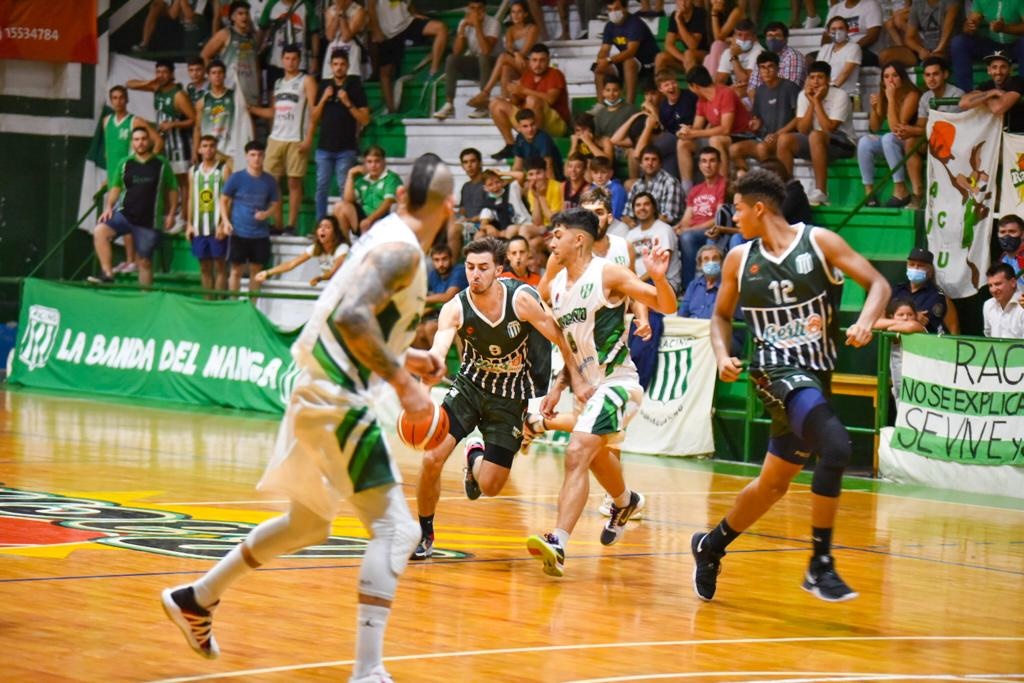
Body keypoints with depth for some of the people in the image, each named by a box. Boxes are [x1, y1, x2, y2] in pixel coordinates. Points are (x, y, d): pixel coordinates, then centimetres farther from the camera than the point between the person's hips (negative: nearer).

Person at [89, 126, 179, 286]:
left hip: (149, 220, -1)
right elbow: (116, 187, 14)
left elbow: (172, 190, 9)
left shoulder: (162, 165, 4)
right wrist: (109, 206, -1)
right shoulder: (125, 164, 9)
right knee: (99, 231, -25)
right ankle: (107, 273, -26)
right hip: (124, 213, 2)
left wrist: (171, 214, 1)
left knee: (144, 261, 3)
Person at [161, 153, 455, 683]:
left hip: (322, 394, 10)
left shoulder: (388, 237, 13)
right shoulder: (402, 249, -16)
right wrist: (402, 382, -27)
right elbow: (351, 316, -31)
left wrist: (402, 357, 20)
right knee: (395, 528, -14)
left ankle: (196, 600, 39)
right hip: (337, 399, -10)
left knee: (308, 524, 25)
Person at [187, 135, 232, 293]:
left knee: (220, 266, -2)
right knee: (204, 268, 8)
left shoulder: (224, 169, -1)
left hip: (217, 227, -4)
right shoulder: (193, 171, 13)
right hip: (199, 227, 4)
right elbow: (191, 199, 15)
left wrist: (223, 224, -14)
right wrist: (189, 224, 7)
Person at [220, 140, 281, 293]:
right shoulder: (236, 178, -3)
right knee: (237, 270, 2)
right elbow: (224, 201, 3)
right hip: (239, 232, -2)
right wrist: (226, 221, -11)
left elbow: (276, 206, 10)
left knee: (256, 270, 9)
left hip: (260, 234, 2)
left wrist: (266, 214, -11)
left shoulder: (269, 181, 3)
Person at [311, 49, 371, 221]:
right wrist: (323, 99, -4)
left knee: (345, 189, -6)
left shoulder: (355, 87, 2)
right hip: (324, 147, 3)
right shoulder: (324, 86, 10)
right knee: (321, 188, 3)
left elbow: (365, 119, -2)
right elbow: (314, 118, 11)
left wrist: (347, 103, -13)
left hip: (346, 148, -3)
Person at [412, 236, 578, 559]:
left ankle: (475, 457, 35)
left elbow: (560, 339, -10)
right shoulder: (455, 309, -20)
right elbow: (437, 353, -35)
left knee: (489, 486, -4)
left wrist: (577, 378, -12)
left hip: (511, 396, -1)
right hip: (470, 384, 1)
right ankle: (425, 534, 8)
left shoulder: (521, 299, -21)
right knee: (432, 458, -17)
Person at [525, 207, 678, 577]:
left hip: (617, 383, -9)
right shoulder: (557, 286, 8)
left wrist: (658, 278, -38)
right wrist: (559, 386, 10)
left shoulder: (609, 275, -14)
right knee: (596, 456, 29)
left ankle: (558, 544, -33)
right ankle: (624, 503, 61)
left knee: (577, 454, -24)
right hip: (589, 387, 9)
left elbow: (666, 307, -19)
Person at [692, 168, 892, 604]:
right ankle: (820, 565, -22)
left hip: (817, 373, 2)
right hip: (779, 371, -2)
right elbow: (721, 315, 19)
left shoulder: (819, 242, -1)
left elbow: (877, 283, -3)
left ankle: (711, 546, 38)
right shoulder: (740, 260, 5)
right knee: (835, 446, -28)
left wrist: (865, 321, -22)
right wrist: (723, 355, 0)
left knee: (774, 483, 14)